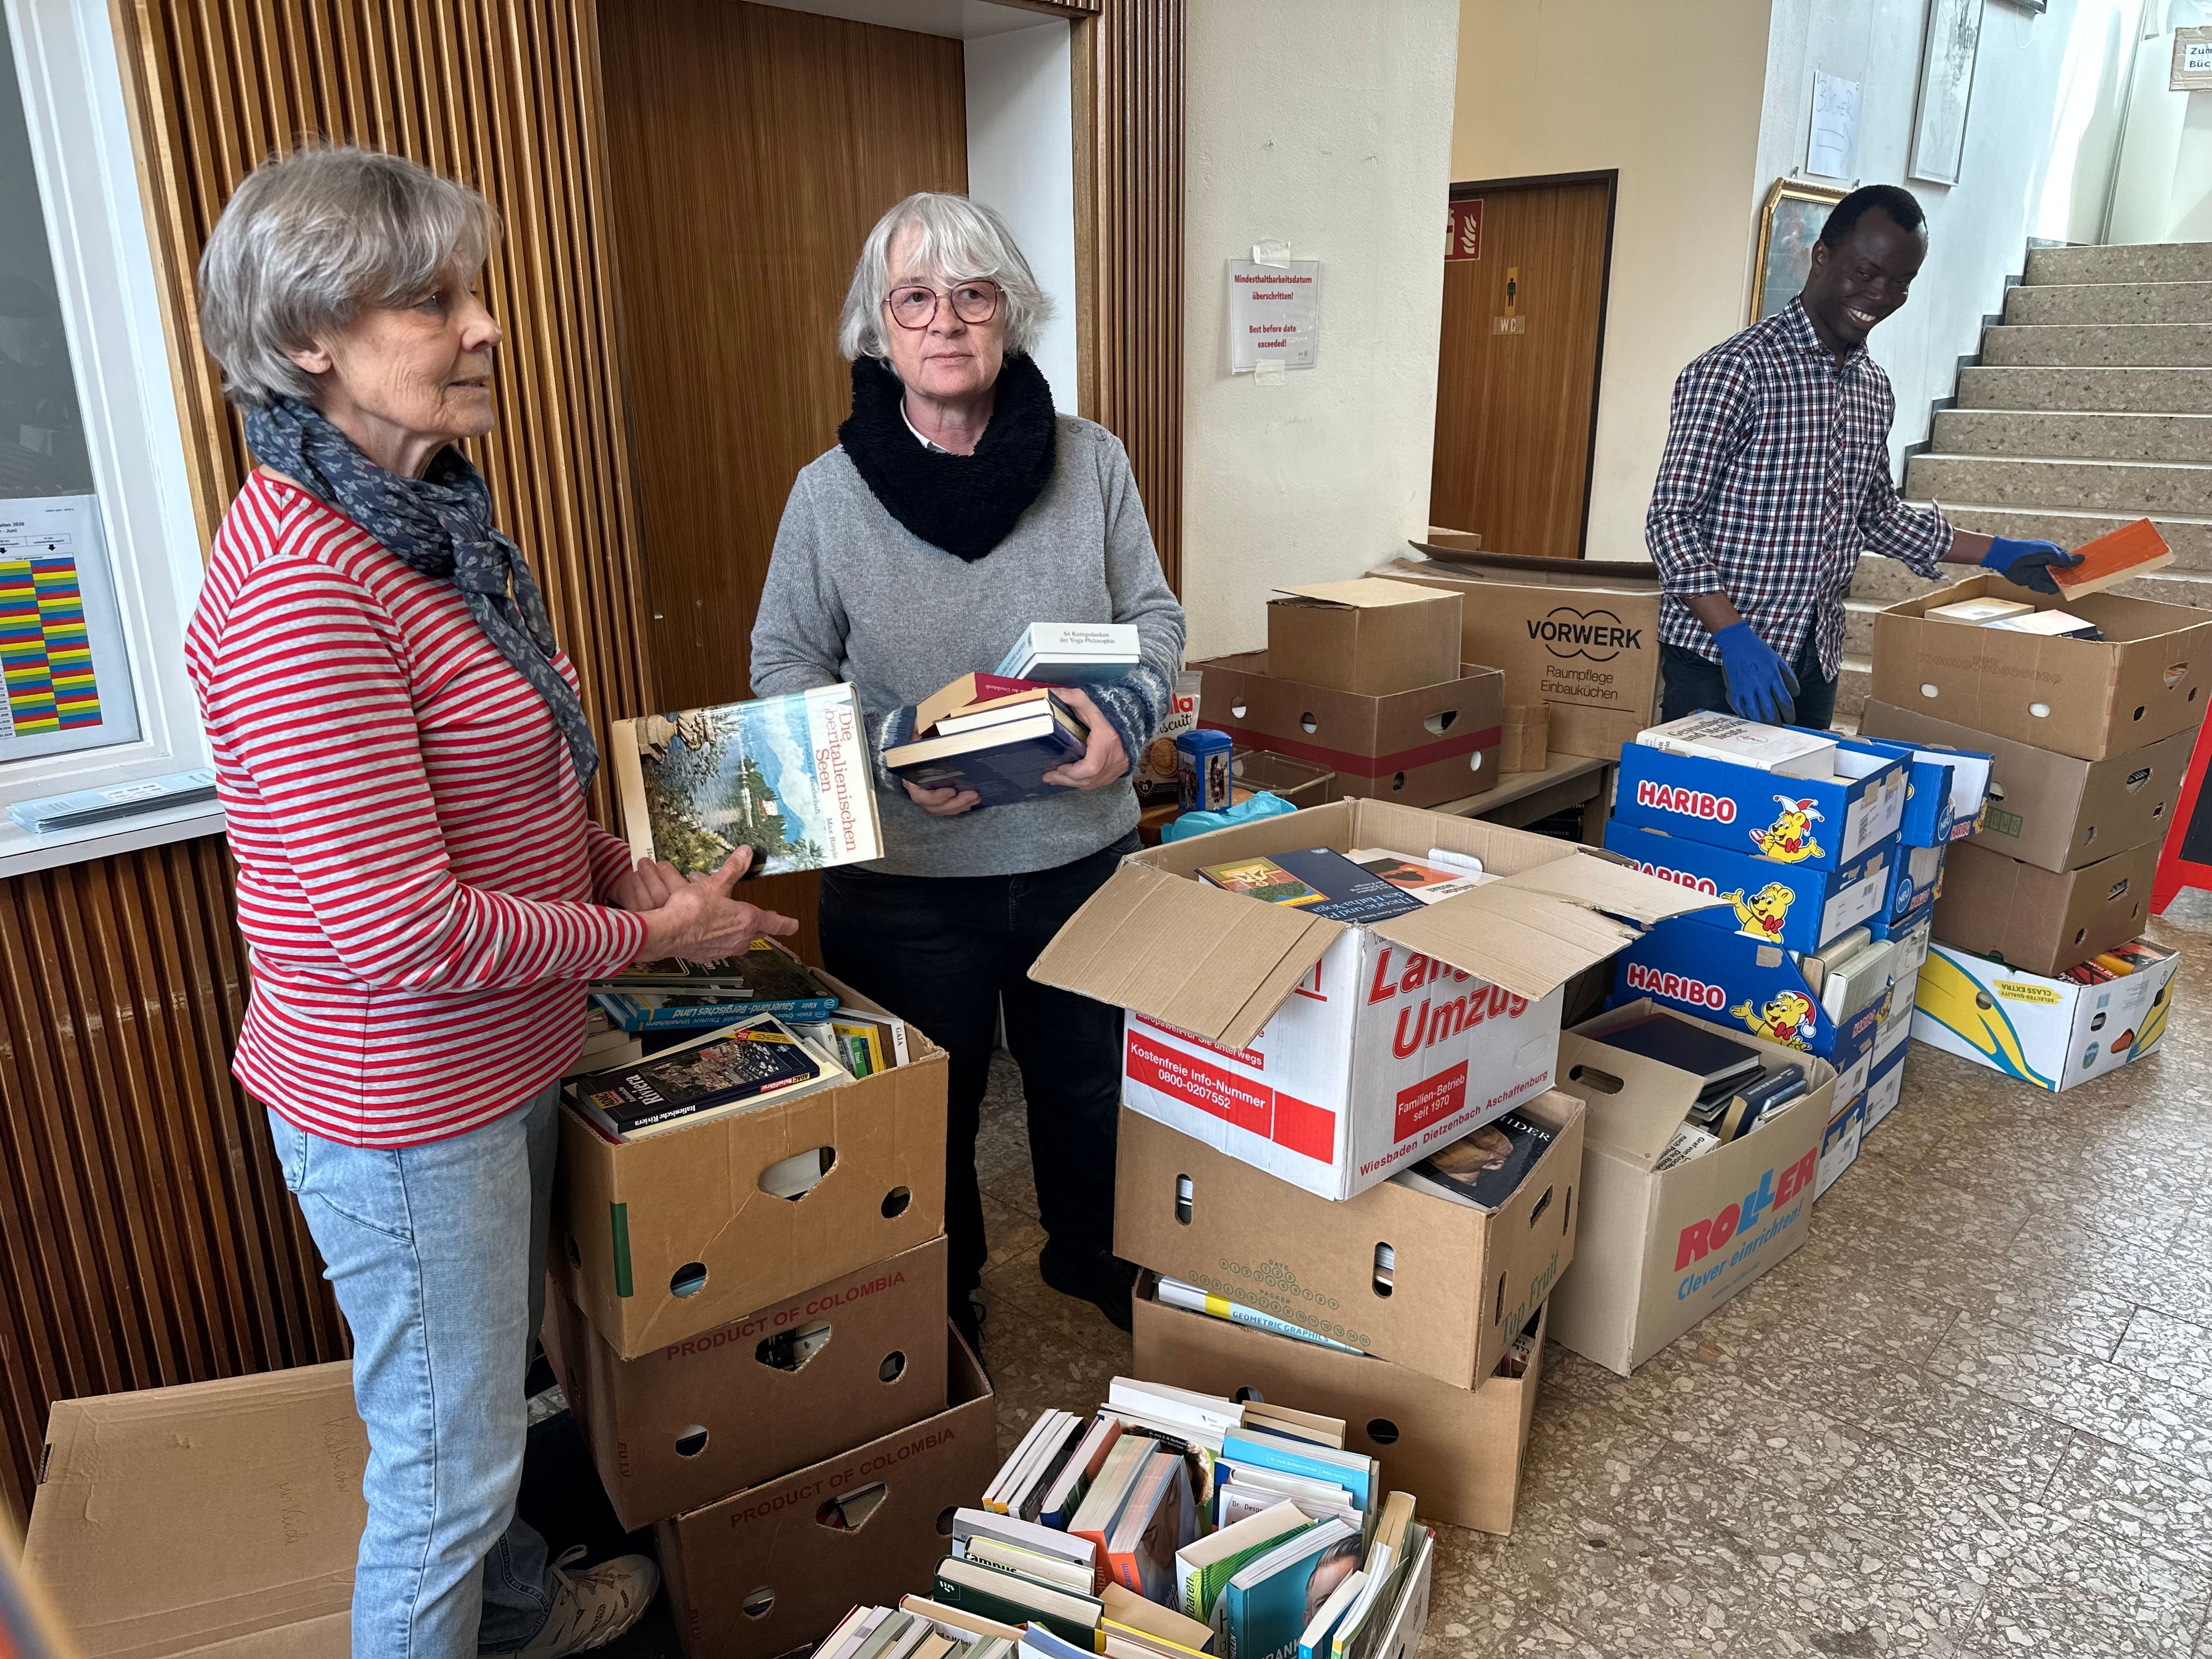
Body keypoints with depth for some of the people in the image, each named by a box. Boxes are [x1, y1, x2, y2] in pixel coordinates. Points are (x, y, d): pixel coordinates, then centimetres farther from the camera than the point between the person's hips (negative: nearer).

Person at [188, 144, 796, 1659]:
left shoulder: (424, 516, 5)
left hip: (499, 1063, 10)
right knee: (445, 1466, 11)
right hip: (402, 1105, -10)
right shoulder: (297, 587, -27)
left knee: (499, 1380, 30)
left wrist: (623, 868, 1)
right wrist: (649, 937, -16)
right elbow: (398, 931, -28)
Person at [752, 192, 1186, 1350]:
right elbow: (783, 663, -2)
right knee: (927, 1106, 18)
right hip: (904, 871, -1)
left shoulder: (1092, 463, -5)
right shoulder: (831, 493, -8)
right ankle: (936, 1309, 45)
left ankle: (1096, 1260, 51)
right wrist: (890, 753, -19)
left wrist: (1127, 709, -20)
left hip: (1083, 851, 2)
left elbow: (1155, 615, 2)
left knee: (1094, 1080, 22)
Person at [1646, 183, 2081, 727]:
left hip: (1816, 662, 7)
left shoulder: (1873, 387, 13)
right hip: (1718, 661, -7)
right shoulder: (1735, 370, -12)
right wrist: (1736, 637, -27)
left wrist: (1998, 553, 20)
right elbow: (1671, 517, -17)